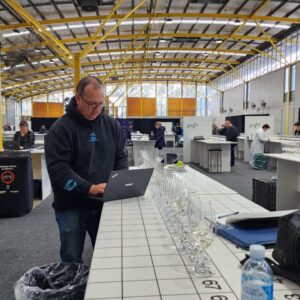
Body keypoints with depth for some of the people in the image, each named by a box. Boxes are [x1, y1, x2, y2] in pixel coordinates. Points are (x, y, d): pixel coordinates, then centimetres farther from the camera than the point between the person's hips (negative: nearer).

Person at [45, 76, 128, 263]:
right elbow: (58, 169, -18)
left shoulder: (112, 125, 2)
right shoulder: (61, 128, -12)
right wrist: (89, 188, -27)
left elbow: (121, 157, 8)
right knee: (72, 259, 10)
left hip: (104, 202, 4)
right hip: (71, 206, -3)